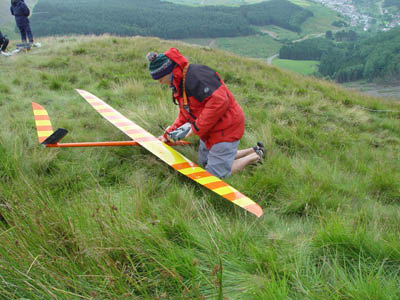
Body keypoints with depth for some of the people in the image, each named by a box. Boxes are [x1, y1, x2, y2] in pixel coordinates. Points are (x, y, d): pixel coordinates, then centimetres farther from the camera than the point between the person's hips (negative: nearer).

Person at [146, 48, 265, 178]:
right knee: (205, 162, 25)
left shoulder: (195, 75, -26)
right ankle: (253, 150, 27)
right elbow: (184, 114, 19)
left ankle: (255, 157, 14)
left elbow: (219, 102, -35)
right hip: (210, 132, 11)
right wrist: (168, 134, 12)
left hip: (225, 128, -10)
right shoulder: (179, 83, 8)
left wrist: (196, 127, -28)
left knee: (216, 174, -3)